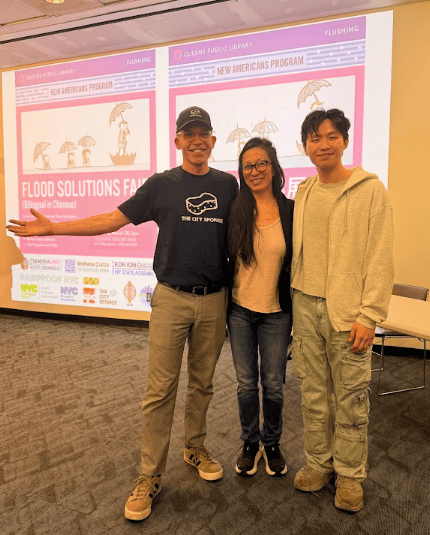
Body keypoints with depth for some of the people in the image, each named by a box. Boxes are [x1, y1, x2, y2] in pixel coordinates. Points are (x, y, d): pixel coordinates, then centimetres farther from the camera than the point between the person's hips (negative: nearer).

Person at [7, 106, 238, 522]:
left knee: (202, 382, 15)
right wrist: (53, 228, -3)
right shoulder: (162, 184, 1)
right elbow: (113, 219, 1)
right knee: (160, 389, 1)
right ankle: (150, 476, 17)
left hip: (214, 300, 2)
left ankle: (195, 448, 37)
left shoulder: (227, 184, 7)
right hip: (171, 298, -2)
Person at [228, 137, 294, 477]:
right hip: (240, 310, 1)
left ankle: (272, 444, 36)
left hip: (276, 312, -1)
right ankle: (250, 443, 35)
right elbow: (224, 258, 5)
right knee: (246, 383, 12)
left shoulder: (292, 210, -5)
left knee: (273, 385, 10)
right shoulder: (236, 211, -2)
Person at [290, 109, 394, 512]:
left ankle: (350, 474, 28)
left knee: (350, 398, 8)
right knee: (313, 393, 15)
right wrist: (295, 303, 10)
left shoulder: (370, 189, -6)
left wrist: (369, 316, -13)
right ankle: (319, 462, 33)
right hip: (305, 307, 5)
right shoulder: (303, 193, 10)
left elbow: (381, 258, -9)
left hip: (347, 312, -4)